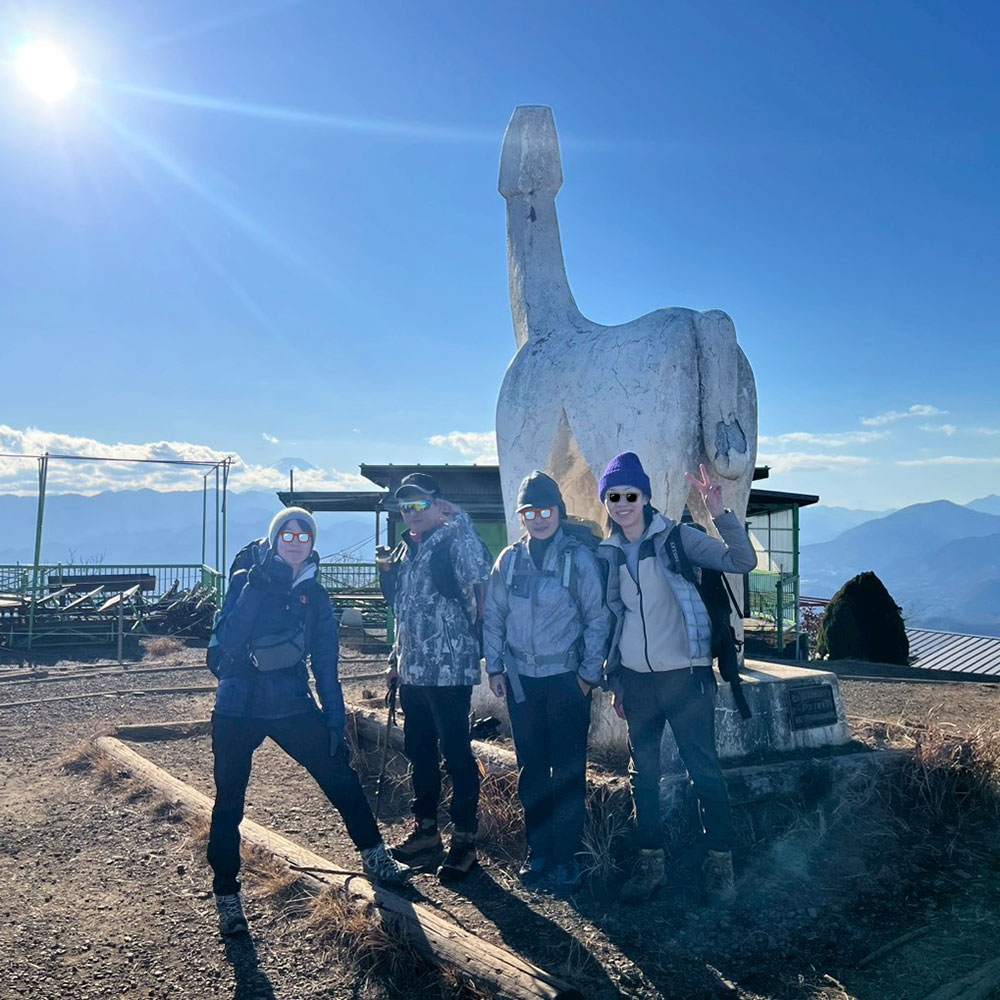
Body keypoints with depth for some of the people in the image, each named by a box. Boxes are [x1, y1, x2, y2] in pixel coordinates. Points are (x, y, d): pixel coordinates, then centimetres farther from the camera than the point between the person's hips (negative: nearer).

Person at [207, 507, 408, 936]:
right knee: (229, 803, 5)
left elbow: (326, 664, 7)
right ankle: (227, 896, 21)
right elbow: (223, 646, -17)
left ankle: (374, 857, 21)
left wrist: (334, 721, 2)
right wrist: (257, 588, -26)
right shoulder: (245, 583, -5)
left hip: (292, 705, 2)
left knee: (341, 777, 3)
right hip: (237, 711, -2)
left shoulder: (314, 595, 4)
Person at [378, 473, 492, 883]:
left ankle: (464, 841, 9)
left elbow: (480, 572, -29)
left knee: (457, 755, -2)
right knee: (419, 753, 17)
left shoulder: (452, 542, -9)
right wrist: (395, 660, 21)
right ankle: (425, 831, 31)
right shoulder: (403, 551, 15)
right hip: (413, 671, 9)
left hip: (449, 671, -8)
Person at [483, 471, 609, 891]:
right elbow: (493, 617, 10)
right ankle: (537, 849, 25)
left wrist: (590, 672, -6)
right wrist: (494, 667, 5)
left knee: (568, 771, 2)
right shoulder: (509, 559, 5)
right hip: (520, 680, 4)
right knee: (530, 770, 12)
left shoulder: (578, 556, -6)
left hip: (566, 679, -4)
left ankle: (566, 856, 14)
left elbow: (597, 618, -4)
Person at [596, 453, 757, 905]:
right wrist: (615, 683, 13)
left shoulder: (677, 538, -6)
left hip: (683, 674, -4)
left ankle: (720, 859, 18)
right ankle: (650, 862, 24)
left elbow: (743, 562, -17)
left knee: (704, 769, 3)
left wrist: (720, 514, -32)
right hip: (635, 678, 4)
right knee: (643, 774, 11)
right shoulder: (607, 554, 6)